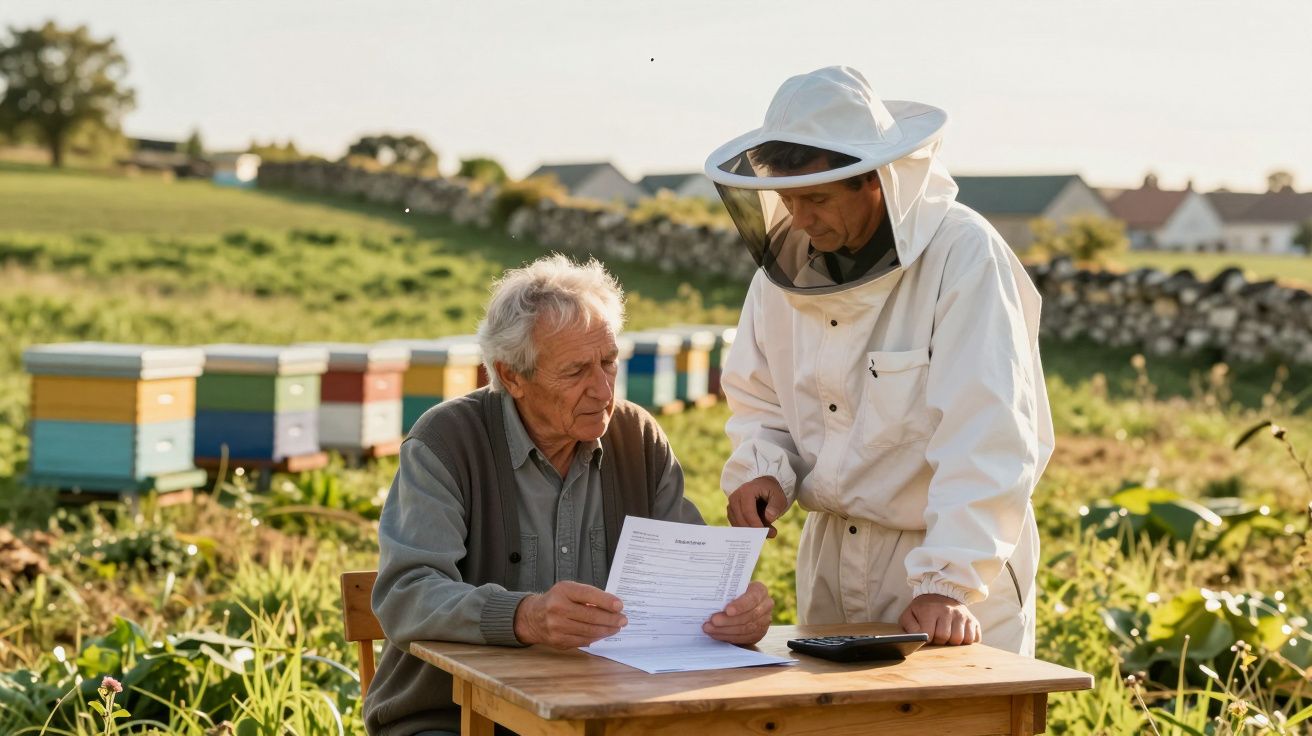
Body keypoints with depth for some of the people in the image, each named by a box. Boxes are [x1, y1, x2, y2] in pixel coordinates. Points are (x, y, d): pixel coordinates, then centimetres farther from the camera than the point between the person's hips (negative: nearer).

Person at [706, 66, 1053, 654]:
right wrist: (760, 470, -8)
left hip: (958, 556, -5)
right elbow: (759, 400, 13)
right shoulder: (787, 259, 1)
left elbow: (988, 441, -23)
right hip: (829, 555, 5)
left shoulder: (962, 255, -18)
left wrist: (948, 585, -30)